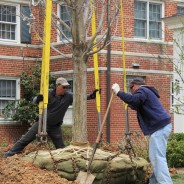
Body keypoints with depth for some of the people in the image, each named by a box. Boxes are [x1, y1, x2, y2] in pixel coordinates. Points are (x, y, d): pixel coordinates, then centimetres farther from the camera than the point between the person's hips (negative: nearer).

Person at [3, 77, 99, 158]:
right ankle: (10, 154, 11)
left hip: (55, 127, 2)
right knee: (25, 140, 2)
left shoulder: (68, 96, -10)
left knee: (61, 147, 1)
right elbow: (35, 100, -14)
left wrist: (91, 96, -36)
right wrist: (38, 98, -38)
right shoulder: (48, 93, -14)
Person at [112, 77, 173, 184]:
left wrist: (118, 92, -18)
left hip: (159, 127, -11)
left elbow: (134, 100, -25)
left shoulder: (142, 90, -3)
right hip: (161, 126, 11)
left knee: (157, 157, -16)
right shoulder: (147, 92, 28)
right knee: (156, 157, 14)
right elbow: (138, 106, 38)